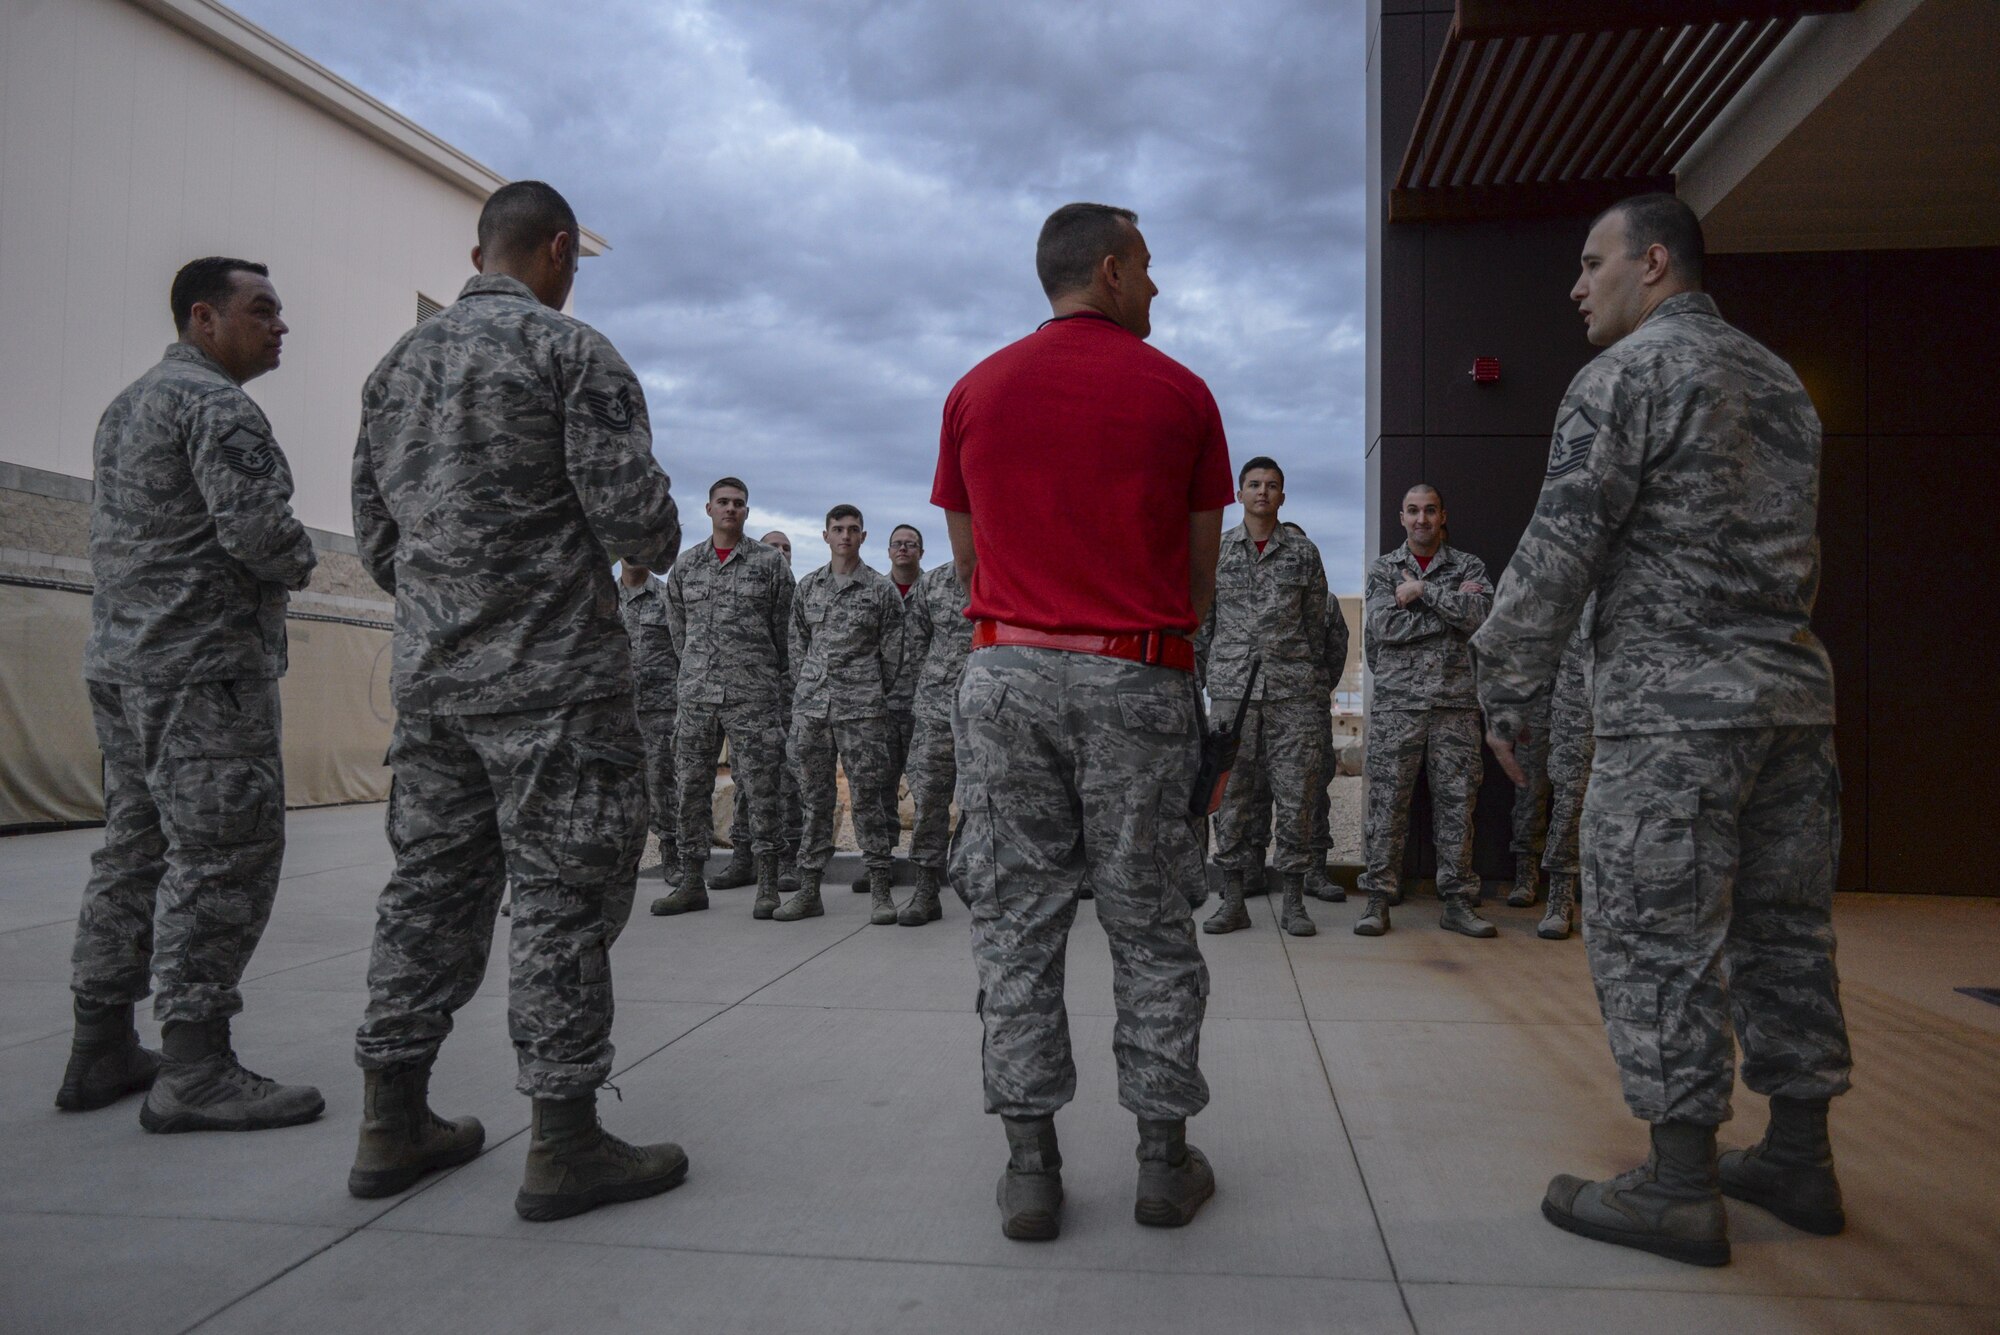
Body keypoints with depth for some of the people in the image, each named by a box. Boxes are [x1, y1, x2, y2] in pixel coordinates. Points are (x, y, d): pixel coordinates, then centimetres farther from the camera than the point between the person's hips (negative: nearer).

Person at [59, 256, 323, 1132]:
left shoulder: (125, 405, 22)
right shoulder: (216, 404, -11)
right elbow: (257, 526, -22)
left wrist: (271, 564, 14)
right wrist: (297, 564, -1)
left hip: (122, 664, 10)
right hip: (202, 666, -10)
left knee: (137, 850, 13)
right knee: (224, 858, -8)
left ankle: (101, 1053, 19)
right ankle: (193, 1069, -6)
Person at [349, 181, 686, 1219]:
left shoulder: (396, 365, 15)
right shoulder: (572, 351, -8)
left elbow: (376, 538, 16)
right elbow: (633, 512, -16)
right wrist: (660, 543, 6)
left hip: (429, 675, 8)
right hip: (553, 676, -7)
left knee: (429, 886, 13)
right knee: (563, 899, -2)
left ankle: (394, 1125, 22)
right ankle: (563, 1144, 5)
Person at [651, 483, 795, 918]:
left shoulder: (770, 562, 3)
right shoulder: (685, 565, 11)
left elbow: (784, 629, 5)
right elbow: (678, 627, 19)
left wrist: (778, 683, 6)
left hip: (753, 694, -3)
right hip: (696, 693, 4)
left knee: (761, 788, -3)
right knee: (693, 787, 6)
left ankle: (767, 886, 3)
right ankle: (692, 882, 16)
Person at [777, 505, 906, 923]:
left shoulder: (882, 590, 2)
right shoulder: (807, 587, 13)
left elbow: (892, 653, 5)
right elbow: (798, 645, 18)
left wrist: (874, 696, 8)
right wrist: (811, 688, 13)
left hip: (862, 707, -3)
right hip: (811, 705, 4)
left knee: (868, 797, -3)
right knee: (814, 796, 6)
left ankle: (880, 890, 2)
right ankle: (808, 888, 12)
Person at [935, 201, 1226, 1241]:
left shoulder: (976, 392, 8)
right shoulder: (1178, 393, 2)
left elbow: (970, 561, 11)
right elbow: (1201, 576, 5)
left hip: (1007, 673, 2)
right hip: (1140, 681, -1)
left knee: (1016, 921, 6)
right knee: (1150, 927, 9)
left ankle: (1030, 1167, 11)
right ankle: (1164, 1158, 18)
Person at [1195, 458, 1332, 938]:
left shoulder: (1304, 553, 11)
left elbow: (1315, 624, 12)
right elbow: (1201, 624, 11)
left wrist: (1318, 688, 9)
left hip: (1294, 689, 0)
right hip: (1232, 687, 0)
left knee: (1296, 795, 0)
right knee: (1231, 795, 1)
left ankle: (1293, 901, 9)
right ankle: (1233, 900, 10)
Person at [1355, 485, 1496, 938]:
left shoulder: (1469, 566, 12)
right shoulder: (1383, 568, 11)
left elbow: (1477, 616, -7)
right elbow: (1385, 625, -5)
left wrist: (1422, 589, -7)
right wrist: (1450, 608, -5)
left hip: (1456, 701, 1)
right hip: (1397, 701, -1)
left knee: (1456, 800, 2)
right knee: (1387, 802, -2)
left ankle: (1457, 901, 9)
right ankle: (1378, 899, 3)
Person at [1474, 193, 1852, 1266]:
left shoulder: (1626, 375, -7)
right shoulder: (1780, 380, 19)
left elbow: (1559, 552, -13)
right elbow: (1796, 547, 21)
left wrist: (1505, 691, -7)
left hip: (1673, 699, -8)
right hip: (1794, 691, 9)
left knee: (1656, 938, -2)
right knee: (1784, 929, 13)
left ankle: (1680, 1188, 4)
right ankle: (1798, 1162, 23)